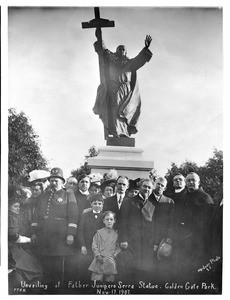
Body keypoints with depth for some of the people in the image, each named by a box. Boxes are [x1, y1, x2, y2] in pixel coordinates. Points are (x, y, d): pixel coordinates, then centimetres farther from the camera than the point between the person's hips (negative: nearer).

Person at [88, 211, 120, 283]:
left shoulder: (116, 234, 8)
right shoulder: (99, 232, 4)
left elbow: (118, 247, 10)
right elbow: (94, 245, 2)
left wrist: (114, 255, -5)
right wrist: (98, 255, -8)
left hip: (111, 261, 1)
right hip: (99, 260, -1)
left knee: (109, 280, 1)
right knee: (96, 280, -5)